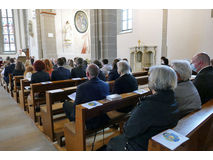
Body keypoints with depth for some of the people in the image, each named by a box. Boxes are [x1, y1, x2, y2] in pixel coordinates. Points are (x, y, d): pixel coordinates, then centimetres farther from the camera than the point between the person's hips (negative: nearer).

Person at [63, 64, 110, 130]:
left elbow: (76, 105, -15)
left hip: (89, 122, -6)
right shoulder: (106, 85, -9)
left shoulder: (81, 87, -25)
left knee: (66, 103, 15)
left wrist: (73, 116, 7)